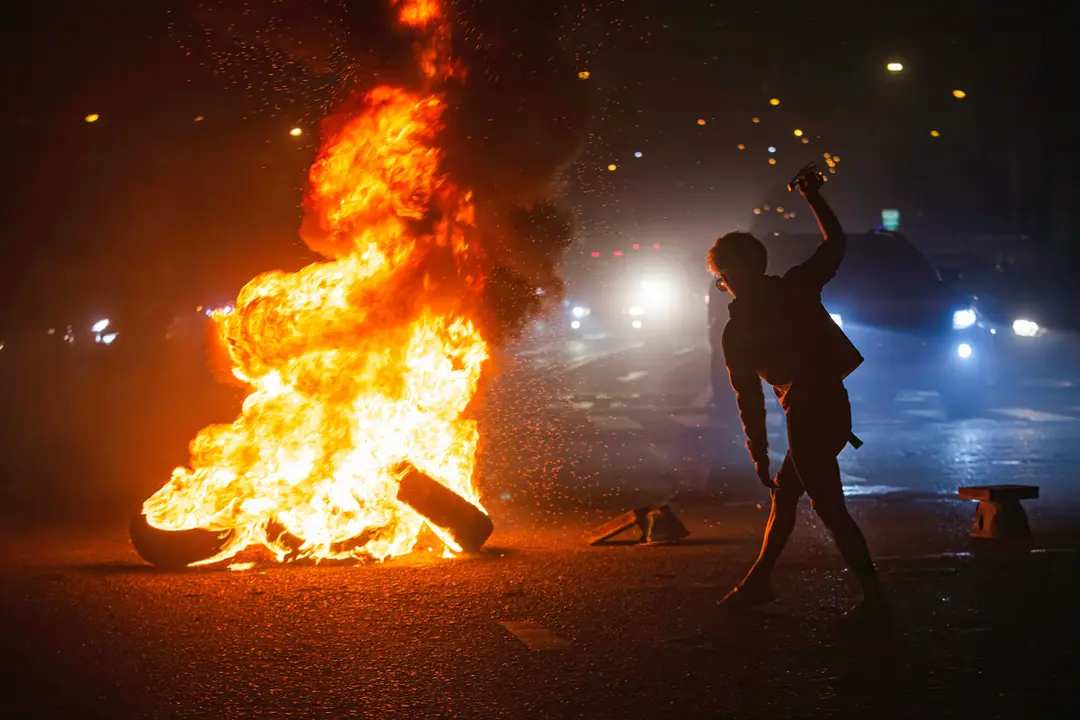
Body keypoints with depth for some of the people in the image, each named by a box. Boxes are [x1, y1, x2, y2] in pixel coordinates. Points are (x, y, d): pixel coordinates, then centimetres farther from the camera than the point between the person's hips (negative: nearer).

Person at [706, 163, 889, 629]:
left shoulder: (737, 331, -6)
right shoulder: (797, 286, 3)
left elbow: (749, 398, -2)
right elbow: (835, 242, 17)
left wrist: (759, 453, 6)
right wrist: (813, 196, 24)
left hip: (807, 414, -7)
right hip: (834, 404, 7)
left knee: (830, 508, -3)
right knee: (784, 495, 19)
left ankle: (874, 598, -6)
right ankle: (759, 581, 30)